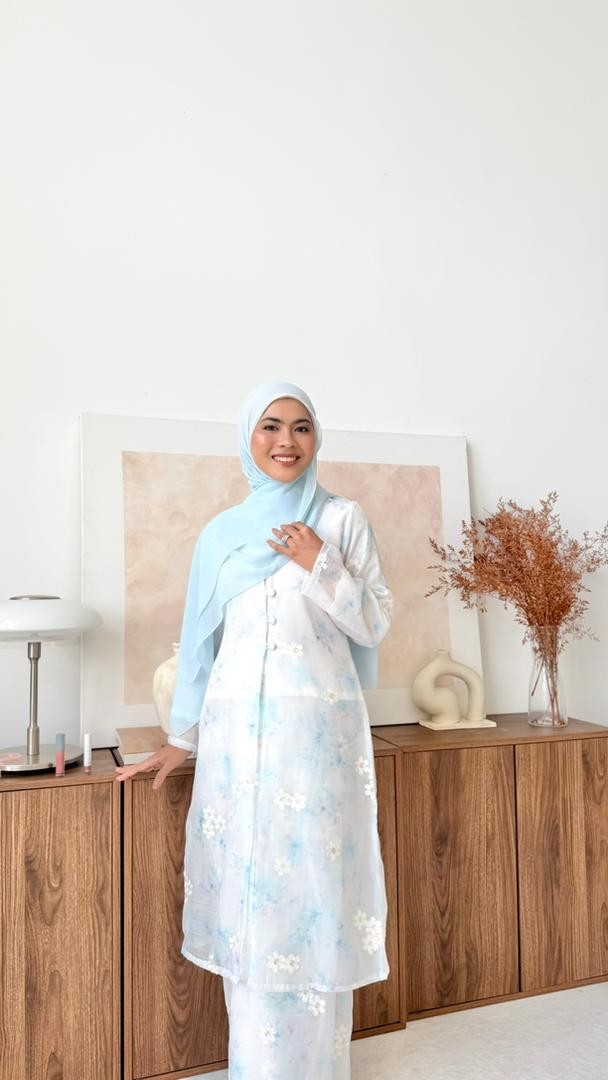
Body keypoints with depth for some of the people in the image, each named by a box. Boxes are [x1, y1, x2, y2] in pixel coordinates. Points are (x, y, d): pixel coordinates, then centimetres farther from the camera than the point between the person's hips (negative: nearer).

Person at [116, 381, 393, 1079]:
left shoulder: (342, 519, 3)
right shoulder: (221, 533, 9)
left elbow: (375, 625, 2)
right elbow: (200, 640, 12)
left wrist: (321, 566, -11)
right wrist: (180, 741, 13)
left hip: (319, 730, -2)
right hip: (238, 730, 2)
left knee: (314, 889, 3)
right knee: (246, 895, 8)